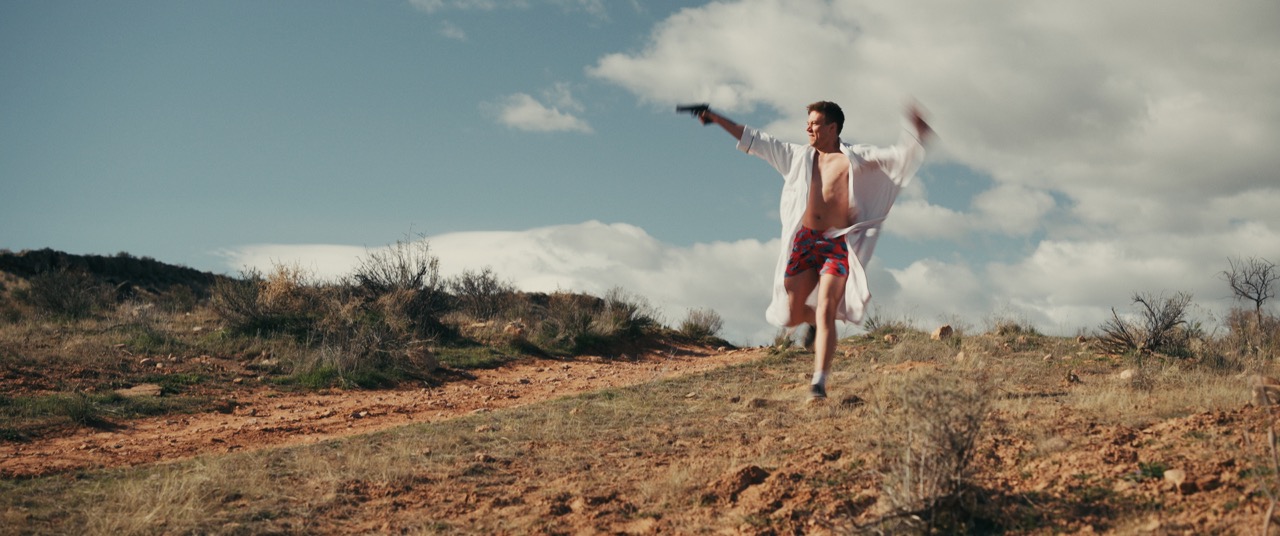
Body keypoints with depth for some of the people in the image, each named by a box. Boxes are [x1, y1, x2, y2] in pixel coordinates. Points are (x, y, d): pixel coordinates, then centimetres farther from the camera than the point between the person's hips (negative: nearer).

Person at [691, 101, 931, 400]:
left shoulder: (856, 158, 5)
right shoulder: (799, 156, 15)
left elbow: (900, 157, -1)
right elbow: (756, 141, 20)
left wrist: (915, 135, -20)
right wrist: (717, 119, 21)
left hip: (838, 244, -4)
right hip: (804, 241, 4)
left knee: (826, 312, -16)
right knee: (789, 316, 4)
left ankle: (819, 383, -16)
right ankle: (813, 320, 40)